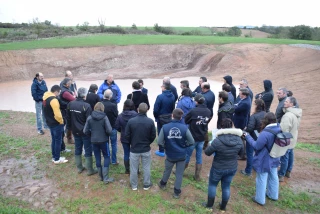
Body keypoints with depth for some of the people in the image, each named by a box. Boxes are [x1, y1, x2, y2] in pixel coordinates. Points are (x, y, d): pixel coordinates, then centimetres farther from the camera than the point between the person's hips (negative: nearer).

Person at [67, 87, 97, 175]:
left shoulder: (70, 104, -2)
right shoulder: (86, 106, -22)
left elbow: (68, 118, 8)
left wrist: (69, 128, 19)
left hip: (75, 131, 6)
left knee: (77, 149, 18)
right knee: (88, 151, 5)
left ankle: (79, 168, 30)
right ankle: (90, 170, 14)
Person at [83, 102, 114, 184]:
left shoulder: (89, 117, -5)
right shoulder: (104, 117, -12)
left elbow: (85, 131, -4)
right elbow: (109, 130, -16)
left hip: (94, 141, 3)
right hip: (103, 140, -3)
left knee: (97, 158, 14)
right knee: (106, 157, 10)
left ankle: (101, 176, 25)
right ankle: (106, 178, 6)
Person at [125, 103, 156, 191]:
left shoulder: (131, 121, -16)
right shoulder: (150, 121, -14)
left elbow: (127, 135, -8)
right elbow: (153, 136, -5)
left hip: (134, 149, 0)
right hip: (146, 149, 1)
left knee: (134, 168, 16)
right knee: (146, 168, 17)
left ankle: (134, 185, 32)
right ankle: (146, 185, 31)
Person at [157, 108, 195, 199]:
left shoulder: (165, 127, -20)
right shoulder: (184, 128, -19)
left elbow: (159, 142, -14)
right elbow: (192, 142, -10)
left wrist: (166, 146, 5)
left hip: (170, 155, 1)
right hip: (182, 155, -1)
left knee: (167, 170, 25)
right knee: (179, 174, 15)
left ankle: (162, 184, 48)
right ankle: (177, 192, 26)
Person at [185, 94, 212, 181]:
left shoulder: (193, 111, -20)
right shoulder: (208, 112, -2)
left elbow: (185, 121, -8)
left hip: (192, 137, -4)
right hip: (202, 138, 4)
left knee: (187, 155, 10)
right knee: (199, 156, 12)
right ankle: (197, 176, 21)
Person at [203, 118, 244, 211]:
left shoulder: (218, 140, -28)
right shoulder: (239, 140, -13)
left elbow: (207, 152, -16)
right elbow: (241, 153, 4)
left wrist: (211, 146, 4)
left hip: (218, 168, -4)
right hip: (232, 168, 4)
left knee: (212, 185, 20)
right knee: (226, 187, 22)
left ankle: (209, 204, 34)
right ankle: (223, 206, 39)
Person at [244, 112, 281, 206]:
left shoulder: (265, 133, -34)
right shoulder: (279, 129, -8)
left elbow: (256, 146, -23)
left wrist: (248, 137, -14)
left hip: (264, 161, -8)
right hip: (274, 159, 8)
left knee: (261, 179, 11)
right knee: (273, 177, 25)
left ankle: (260, 199, 28)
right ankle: (273, 195, 46)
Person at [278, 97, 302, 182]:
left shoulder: (288, 115, -30)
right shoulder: (297, 113, 3)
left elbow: (284, 129, -29)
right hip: (292, 139, 10)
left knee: (284, 157, 1)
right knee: (290, 155, 20)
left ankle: (281, 175, 12)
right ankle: (288, 171, 36)